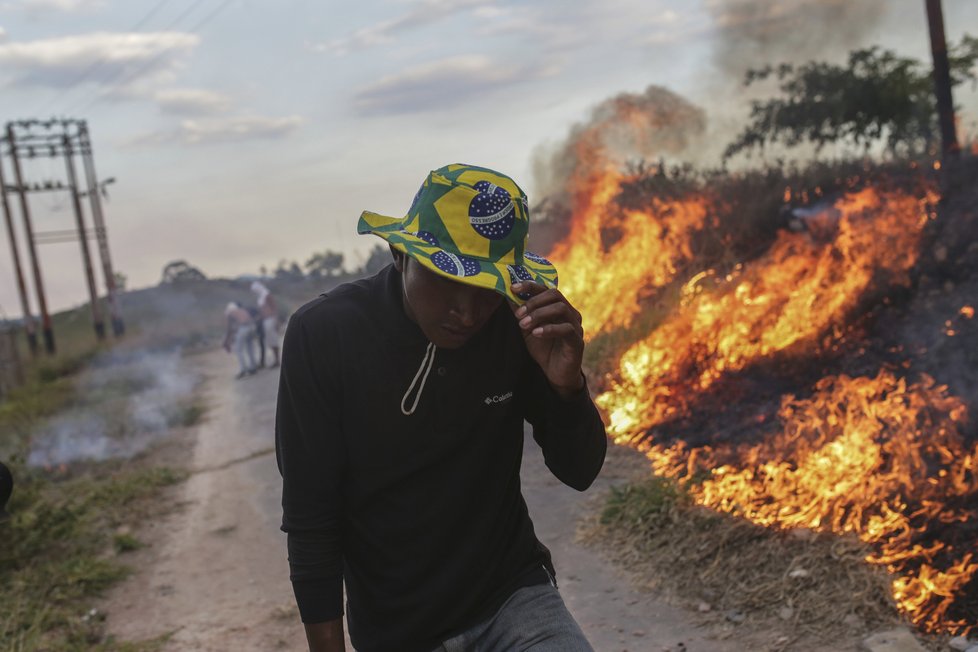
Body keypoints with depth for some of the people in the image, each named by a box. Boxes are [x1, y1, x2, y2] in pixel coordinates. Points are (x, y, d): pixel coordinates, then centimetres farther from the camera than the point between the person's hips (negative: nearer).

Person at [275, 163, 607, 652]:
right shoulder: (324, 335, -18)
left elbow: (579, 474, -7)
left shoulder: (515, 325, -12)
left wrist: (566, 384, -25)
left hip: (511, 594, 1)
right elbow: (310, 519, -14)